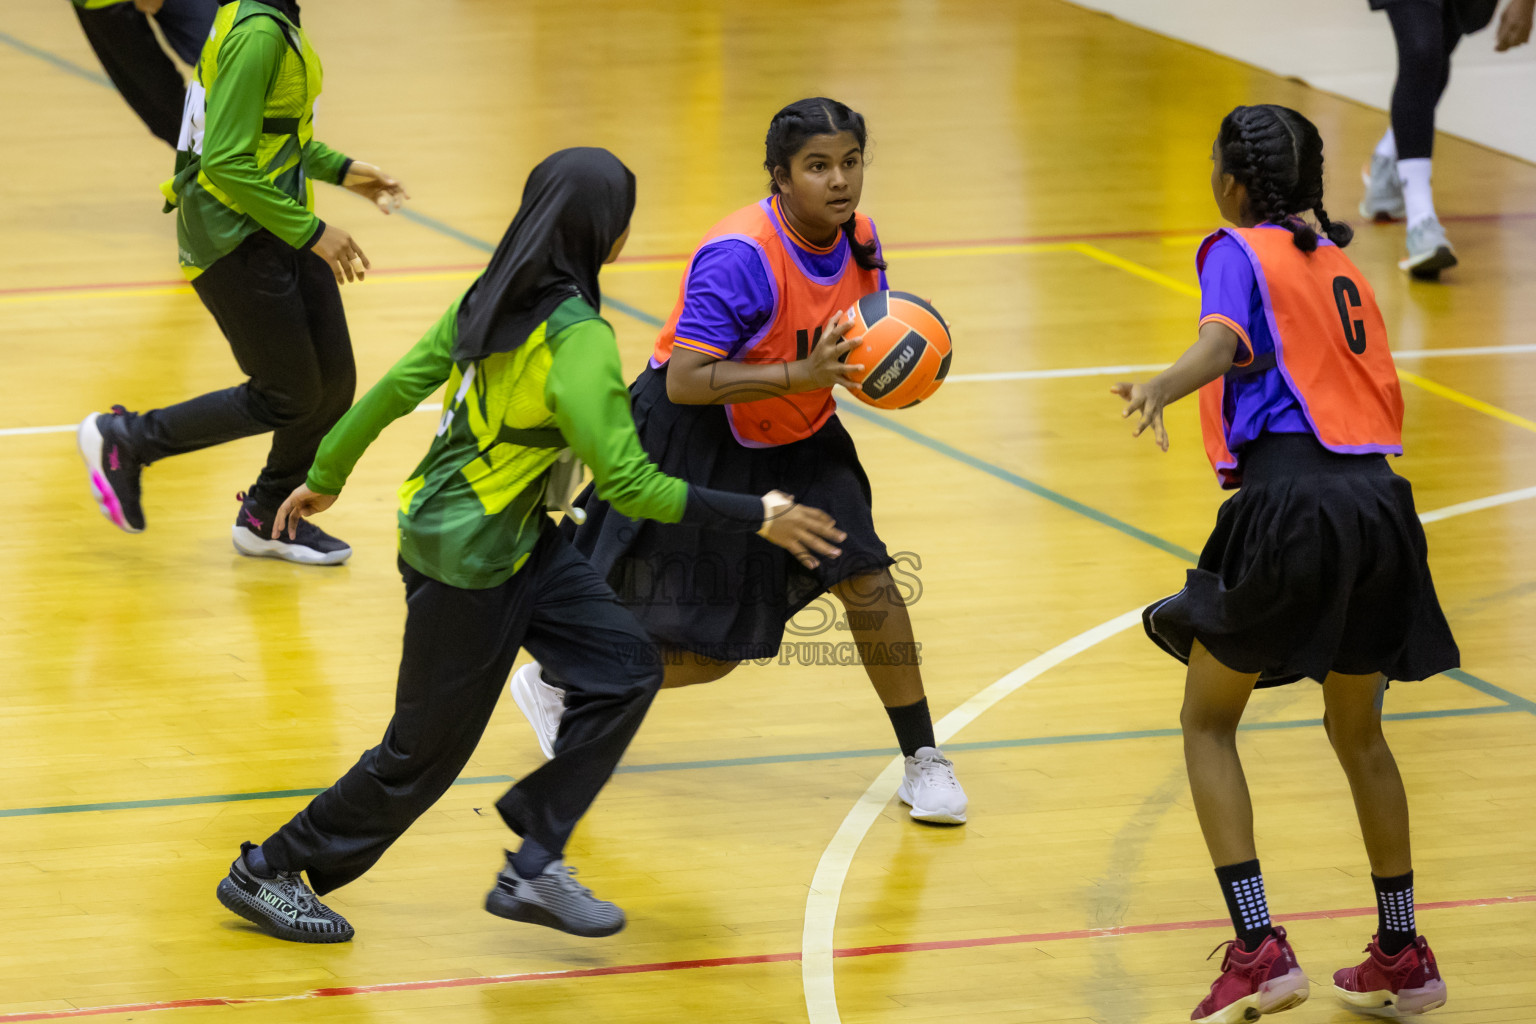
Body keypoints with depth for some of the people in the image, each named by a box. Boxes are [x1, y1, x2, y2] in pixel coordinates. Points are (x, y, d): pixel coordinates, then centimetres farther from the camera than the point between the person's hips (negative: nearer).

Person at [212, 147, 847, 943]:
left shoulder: (491, 298, -2)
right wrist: (757, 518, -23)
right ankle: (265, 875, 23)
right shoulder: (576, 340, -27)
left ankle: (533, 871, 11)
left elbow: (396, 388, 6)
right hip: (467, 564, -9)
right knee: (424, 755, 7)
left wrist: (325, 476, 20)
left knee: (625, 672, 5)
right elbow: (628, 484, -28)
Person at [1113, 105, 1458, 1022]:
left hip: (1290, 498, -6)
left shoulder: (1239, 252, 2)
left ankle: (1260, 949, -4)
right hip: (1377, 493, 6)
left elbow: (1221, 342, -20)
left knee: (1208, 721, 8)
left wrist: (1161, 389, -39)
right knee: (1358, 731, 23)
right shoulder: (1338, 264, 22)